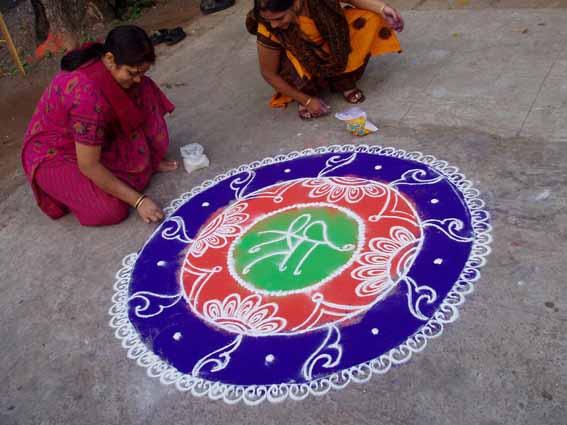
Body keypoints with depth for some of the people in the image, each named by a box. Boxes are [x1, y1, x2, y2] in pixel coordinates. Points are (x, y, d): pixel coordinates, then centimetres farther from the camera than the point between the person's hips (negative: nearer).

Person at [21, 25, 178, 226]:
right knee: (112, 211, -24)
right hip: (53, 154, -7)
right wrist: (138, 200, -29)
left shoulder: (105, 64, -15)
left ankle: (148, 161, 1)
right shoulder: (88, 95, -38)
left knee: (142, 93, -9)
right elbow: (89, 166, -33)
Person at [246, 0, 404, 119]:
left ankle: (343, 80, -5)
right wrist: (307, 100, -17)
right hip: (305, 59, -3)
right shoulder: (268, 31, -33)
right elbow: (269, 74, -20)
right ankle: (309, 92, 1)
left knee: (372, 17, -17)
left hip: (335, 41, 3)